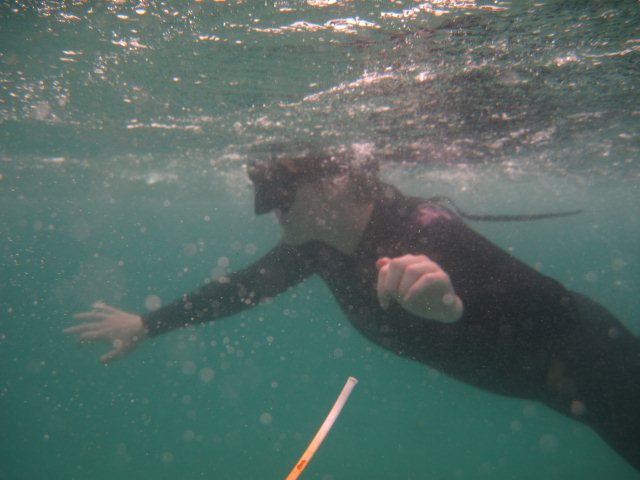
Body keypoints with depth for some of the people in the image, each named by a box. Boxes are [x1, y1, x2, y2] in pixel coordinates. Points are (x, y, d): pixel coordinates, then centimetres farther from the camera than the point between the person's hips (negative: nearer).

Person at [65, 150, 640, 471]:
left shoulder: (423, 231, -36)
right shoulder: (317, 244, -13)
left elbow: (552, 309, -39)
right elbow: (241, 286, -1)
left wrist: (454, 307, -58)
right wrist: (147, 324, 3)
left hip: (581, 359, -6)